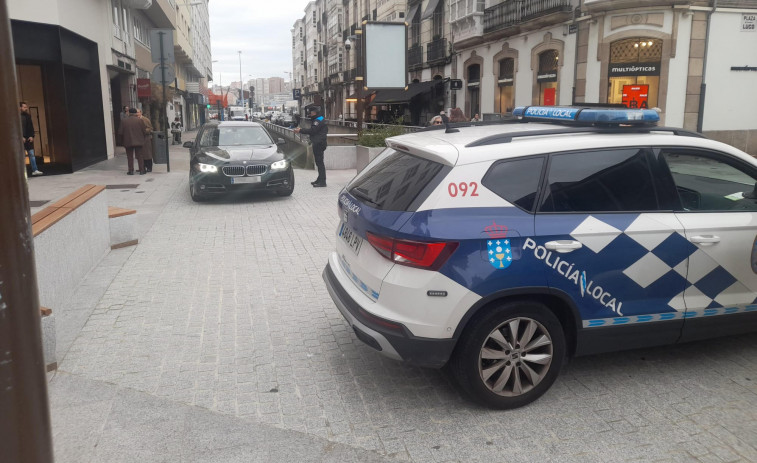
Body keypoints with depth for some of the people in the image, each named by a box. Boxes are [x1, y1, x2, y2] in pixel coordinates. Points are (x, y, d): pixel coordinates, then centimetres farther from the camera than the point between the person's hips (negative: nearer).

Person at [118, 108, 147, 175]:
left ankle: (131, 171, 9)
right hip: (139, 142, 0)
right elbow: (144, 130, -6)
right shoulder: (140, 120, -6)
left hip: (128, 142, 0)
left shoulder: (124, 121, -4)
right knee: (139, 156, 7)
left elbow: (120, 132, -3)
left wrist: (125, 136, 17)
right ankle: (141, 170, 6)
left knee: (130, 157, 9)